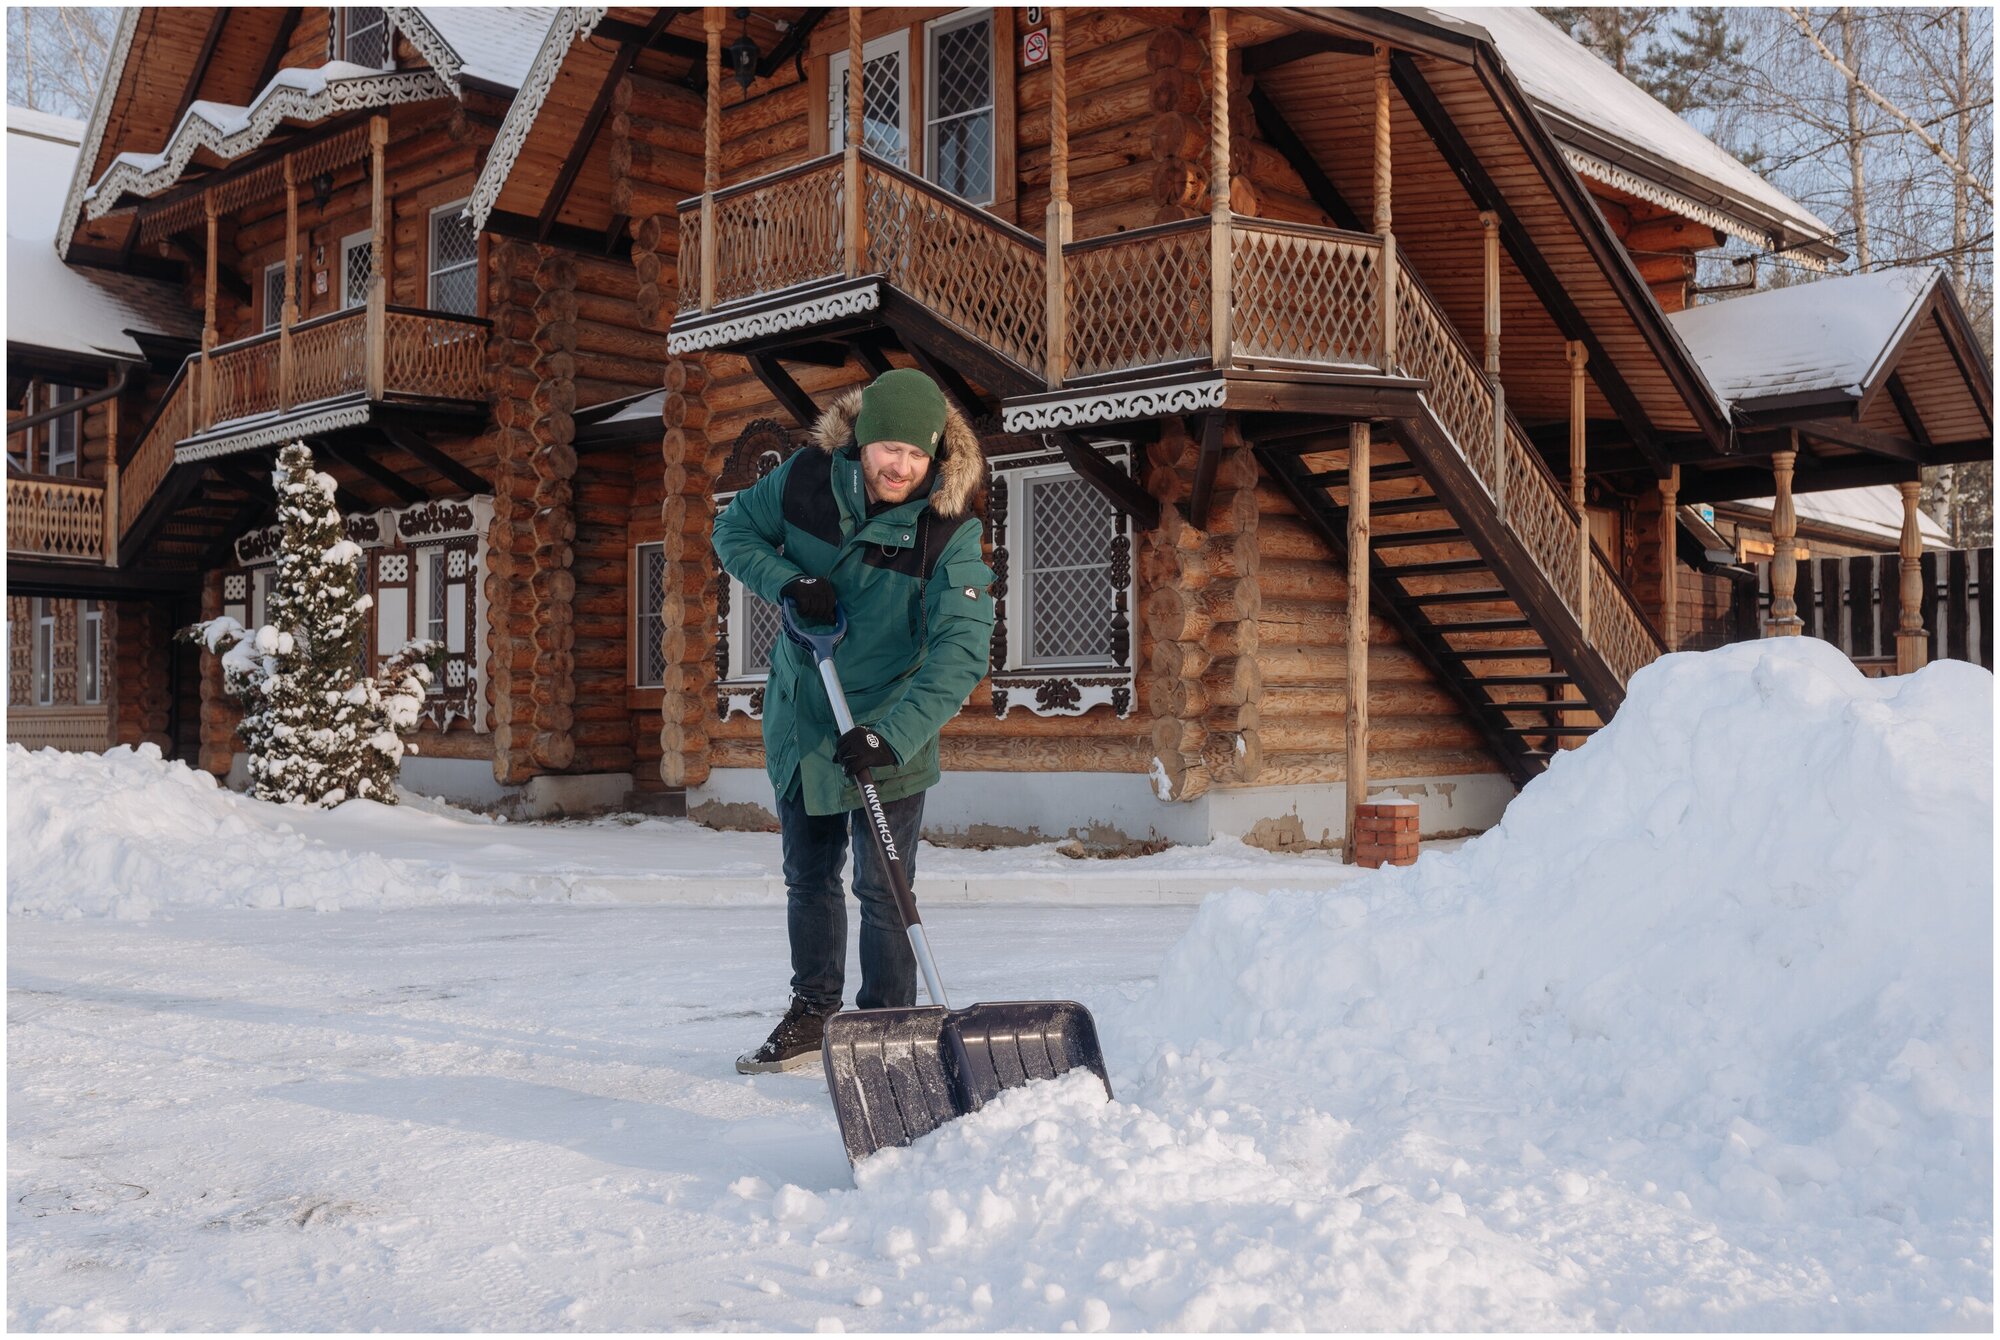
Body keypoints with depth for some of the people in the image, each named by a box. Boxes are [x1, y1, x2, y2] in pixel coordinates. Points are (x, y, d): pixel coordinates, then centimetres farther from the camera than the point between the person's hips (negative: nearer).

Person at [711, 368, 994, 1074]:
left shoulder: (952, 531, -21)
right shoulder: (807, 478, -12)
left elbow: (962, 649, -26)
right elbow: (734, 530, 4)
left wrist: (894, 734, -37)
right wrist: (785, 582, -16)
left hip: (889, 737, -4)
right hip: (800, 717, 4)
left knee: (882, 888, -3)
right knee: (808, 877, 17)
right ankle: (812, 1017, 35)